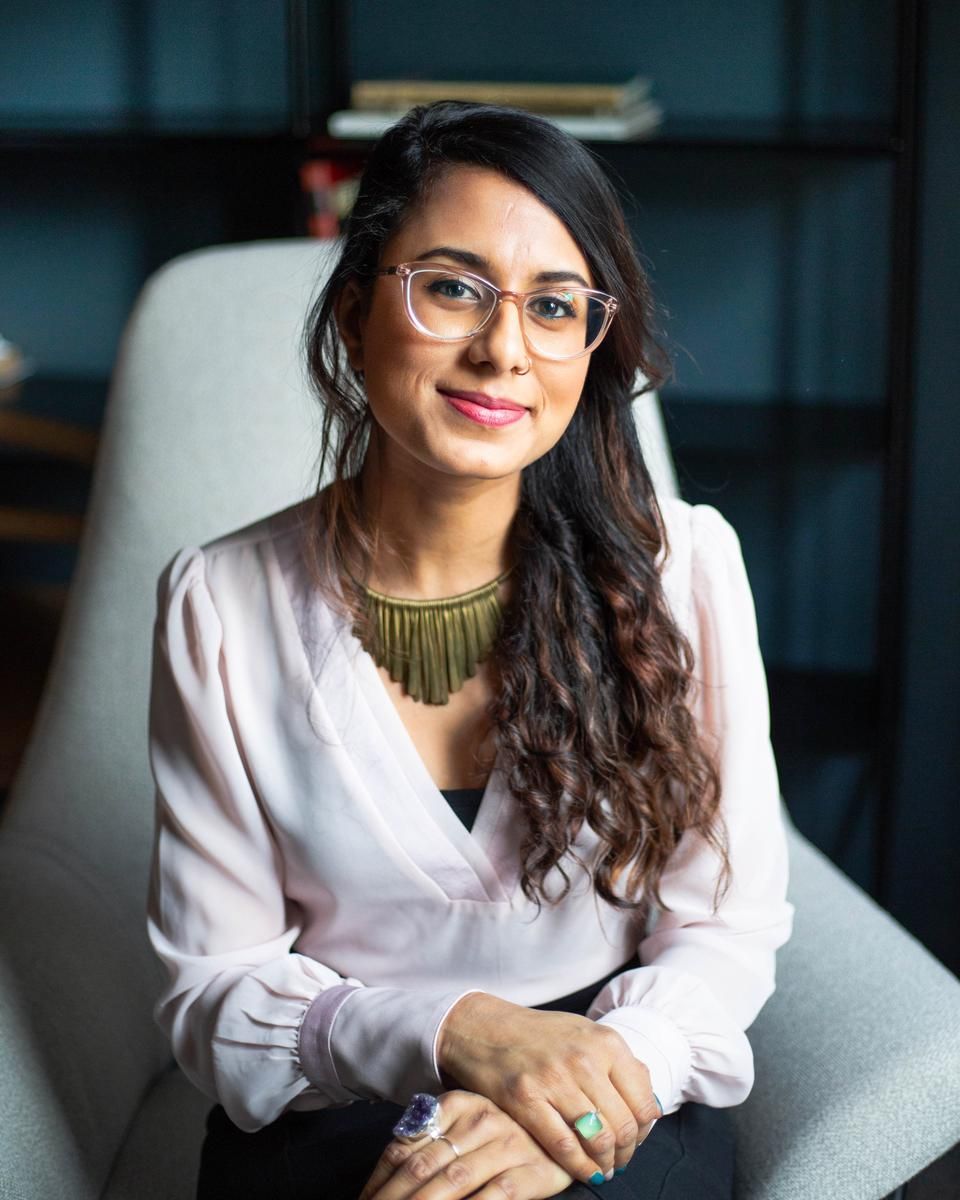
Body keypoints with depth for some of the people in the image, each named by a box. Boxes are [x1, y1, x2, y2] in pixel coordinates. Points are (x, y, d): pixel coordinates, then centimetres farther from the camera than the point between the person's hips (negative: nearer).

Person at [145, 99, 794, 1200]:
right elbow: (209, 991, -2)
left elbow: (726, 933, -2)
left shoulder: (682, 565, -4)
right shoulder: (219, 603, -5)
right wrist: (454, 1033, -20)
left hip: (616, 1102, 0)